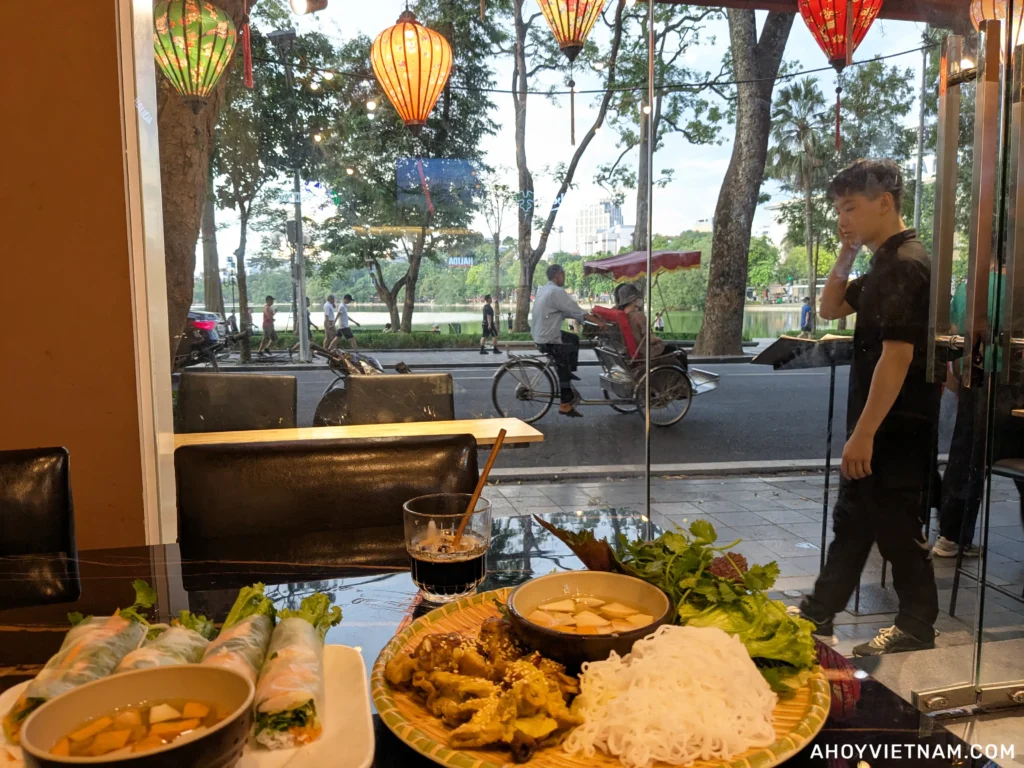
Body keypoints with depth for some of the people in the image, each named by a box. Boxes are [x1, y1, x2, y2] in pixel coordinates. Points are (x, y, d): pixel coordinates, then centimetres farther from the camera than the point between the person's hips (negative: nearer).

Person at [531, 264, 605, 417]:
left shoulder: (544, 290, 14)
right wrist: (598, 321, -11)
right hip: (549, 339, -10)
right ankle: (565, 405, 0)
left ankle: (568, 374, 24)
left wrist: (591, 317, 14)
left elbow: (565, 312, 16)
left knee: (574, 339, 24)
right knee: (563, 368, -4)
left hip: (540, 334, 10)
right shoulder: (557, 291, -17)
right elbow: (576, 311, -18)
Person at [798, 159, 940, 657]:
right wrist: (847, 253, 6)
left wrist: (864, 433, -24)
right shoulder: (886, 263, 11)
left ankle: (917, 630, 20)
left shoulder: (905, 265, -19)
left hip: (896, 428, -10)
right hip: (878, 423, 10)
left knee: (897, 528, 3)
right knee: (851, 520, 16)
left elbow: (898, 355, -24)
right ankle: (818, 614, 29)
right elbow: (831, 308, 19)